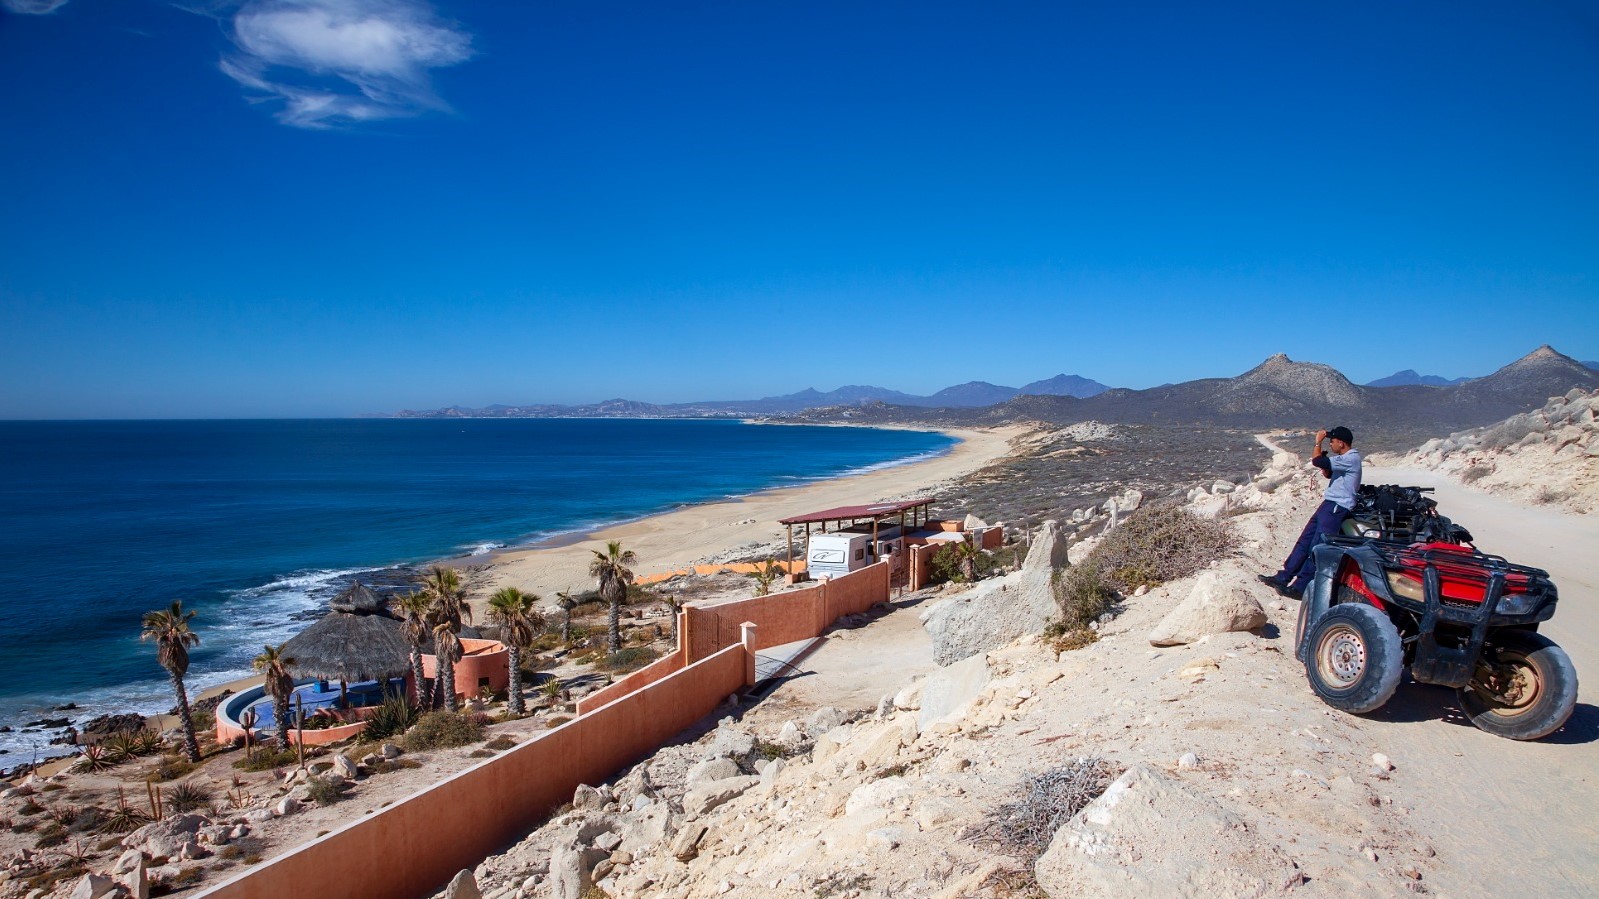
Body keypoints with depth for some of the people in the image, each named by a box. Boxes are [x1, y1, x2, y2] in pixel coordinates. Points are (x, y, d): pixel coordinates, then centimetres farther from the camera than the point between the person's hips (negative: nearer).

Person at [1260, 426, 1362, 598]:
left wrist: (1318, 442, -8)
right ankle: (1283, 577, 13)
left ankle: (1300, 587, -10)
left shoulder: (1351, 458, -17)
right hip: (1328, 505, 10)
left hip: (1336, 508, -10)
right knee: (1304, 541, 10)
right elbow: (1329, 474, 30)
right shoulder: (1346, 458, 15)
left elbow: (1317, 461, -24)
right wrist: (1324, 458, 13)